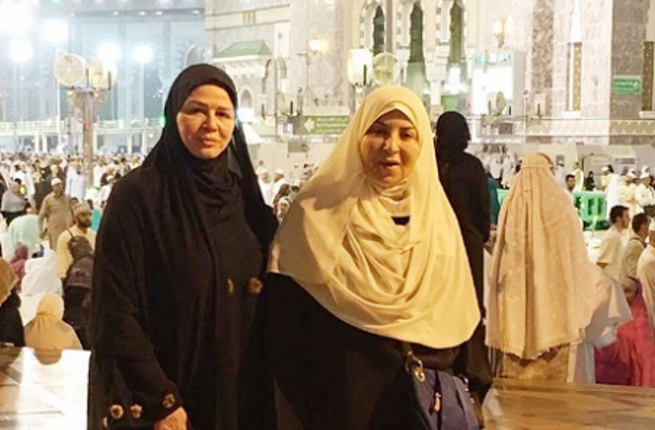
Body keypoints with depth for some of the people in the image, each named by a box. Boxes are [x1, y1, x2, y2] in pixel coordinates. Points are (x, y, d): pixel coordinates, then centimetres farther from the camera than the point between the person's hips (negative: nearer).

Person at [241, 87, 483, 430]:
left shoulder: (438, 219, 3)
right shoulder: (317, 214, -9)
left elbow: (455, 322, 8)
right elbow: (283, 329, -12)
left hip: (422, 402, 4)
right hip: (338, 401, -4)